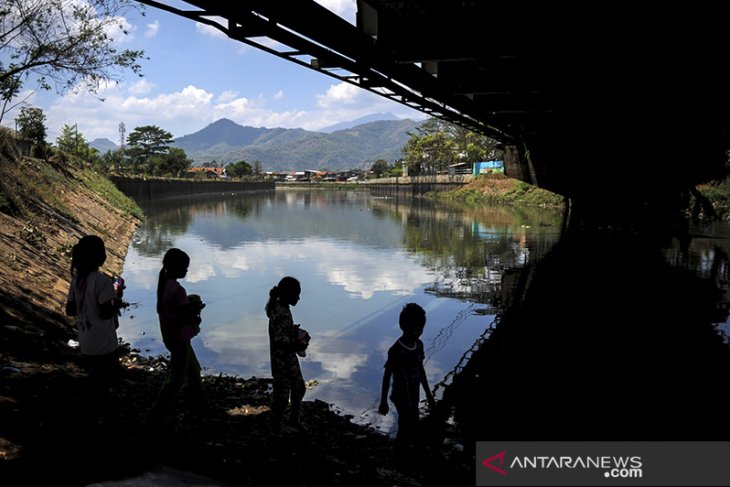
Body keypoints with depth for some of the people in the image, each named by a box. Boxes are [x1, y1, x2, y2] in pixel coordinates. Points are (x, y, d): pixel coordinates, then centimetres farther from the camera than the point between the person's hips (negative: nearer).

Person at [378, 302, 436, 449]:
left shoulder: (419, 345, -4)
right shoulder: (396, 350, -25)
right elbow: (387, 377, -15)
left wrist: (428, 394, 15)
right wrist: (383, 402, -9)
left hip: (414, 396, 7)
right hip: (402, 398, -7)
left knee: (411, 429, 18)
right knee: (407, 431, 2)